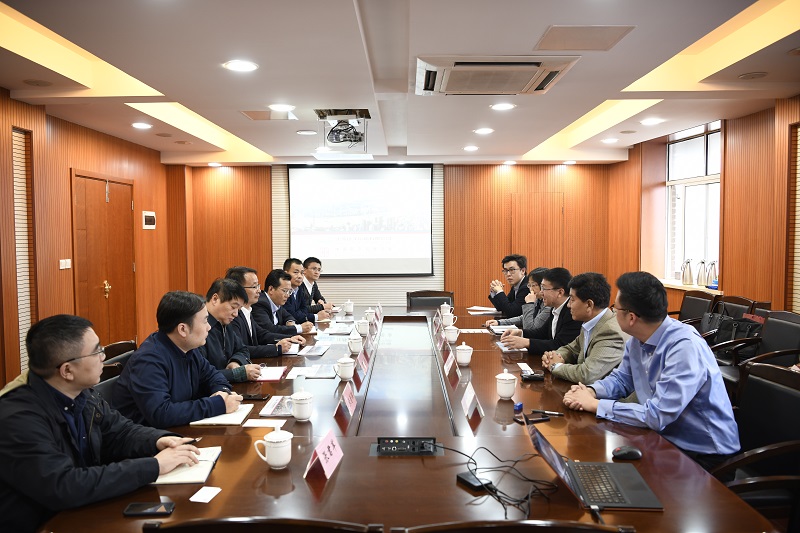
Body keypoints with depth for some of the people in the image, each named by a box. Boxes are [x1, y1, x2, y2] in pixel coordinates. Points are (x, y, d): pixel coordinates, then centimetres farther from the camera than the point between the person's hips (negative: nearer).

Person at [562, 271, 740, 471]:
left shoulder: (685, 347, -27)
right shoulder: (637, 341, -3)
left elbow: (657, 416, -30)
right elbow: (621, 379, 13)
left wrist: (596, 405, -22)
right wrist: (591, 391, -8)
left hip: (704, 454, -7)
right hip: (667, 437, 7)